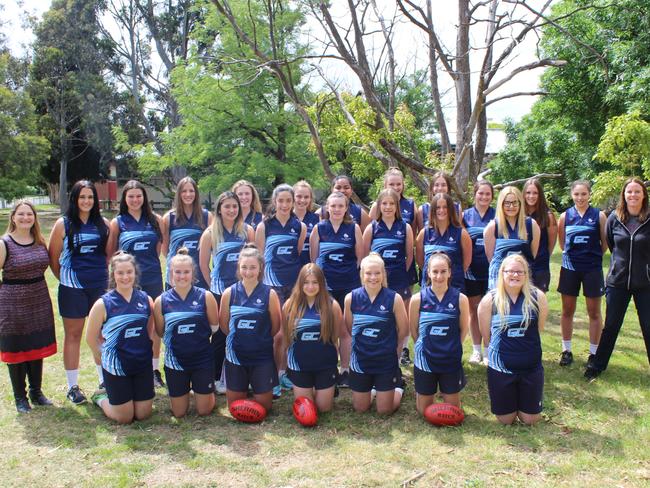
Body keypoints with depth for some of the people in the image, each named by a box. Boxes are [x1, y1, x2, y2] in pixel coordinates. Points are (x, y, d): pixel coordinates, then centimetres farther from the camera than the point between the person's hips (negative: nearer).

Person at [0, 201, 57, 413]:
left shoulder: (40, 242, 5)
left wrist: (36, 287, 12)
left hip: (39, 302, 5)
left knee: (37, 347, 13)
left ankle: (36, 391, 29)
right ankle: (20, 397, 20)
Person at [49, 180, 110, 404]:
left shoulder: (103, 224, 6)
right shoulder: (63, 224, -2)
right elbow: (53, 257, 2)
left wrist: (105, 275, 5)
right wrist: (65, 278, 5)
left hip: (100, 286, 3)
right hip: (73, 288, -2)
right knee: (73, 335, 7)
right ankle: (73, 386, 18)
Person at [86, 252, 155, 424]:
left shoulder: (146, 300, -3)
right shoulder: (103, 304, -13)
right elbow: (91, 338, -4)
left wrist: (143, 350, 8)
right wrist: (105, 355, 7)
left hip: (143, 364, 3)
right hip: (116, 366, -3)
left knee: (143, 414, 9)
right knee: (125, 418, 5)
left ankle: (114, 394, 38)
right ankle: (101, 397, 34)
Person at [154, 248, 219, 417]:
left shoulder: (205, 296, -11)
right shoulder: (162, 301, -7)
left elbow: (214, 326, 0)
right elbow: (160, 333, 4)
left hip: (203, 359, -1)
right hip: (175, 360, 1)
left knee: (204, 410, 8)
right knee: (179, 413, 12)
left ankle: (207, 389, 39)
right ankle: (186, 389, 42)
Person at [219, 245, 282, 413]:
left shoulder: (269, 293, -10)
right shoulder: (229, 293, -5)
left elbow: (275, 326, 0)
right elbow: (223, 324, 5)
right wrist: (242, 338, 9)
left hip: (262, 356, -1)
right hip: (236, 355, 2)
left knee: (264, 405, 8)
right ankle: (244, 388, 42)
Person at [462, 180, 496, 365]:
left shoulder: (497, 216, 3)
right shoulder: (465, 215, 4)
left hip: (492, 270, -1)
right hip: (472, 270, 1)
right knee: (473, 310, 9)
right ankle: (476, 350, 20)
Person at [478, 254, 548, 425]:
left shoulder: (537, 297, -8)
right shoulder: (490, 300, -9)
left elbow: (538, 329, 5)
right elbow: (487, 335, 1)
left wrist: (524, 347, 10)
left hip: (531, 366, 1)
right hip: (500, 368, 0)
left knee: (530, 419, 11)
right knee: (505, 420, 11)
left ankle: (523, 400, 42)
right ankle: (510, 400, 42)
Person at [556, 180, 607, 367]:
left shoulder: (599, 215, -2)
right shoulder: (565, 216, 3)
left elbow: (605, 243, 3)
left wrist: (593, 256, -4)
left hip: (592, 268, -2)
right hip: (570, 268, 2)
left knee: (594, 311, 6)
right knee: (567, 310, 9)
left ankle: (594, 353, 19)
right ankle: (566, 350, 22)